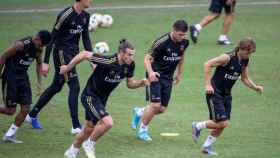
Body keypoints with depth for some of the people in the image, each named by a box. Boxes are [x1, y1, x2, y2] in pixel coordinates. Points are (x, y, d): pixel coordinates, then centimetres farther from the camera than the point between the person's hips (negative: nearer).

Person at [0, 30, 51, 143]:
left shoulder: (39, 49, -1)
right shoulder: (21, 45, -23)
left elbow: (39, 63, 17)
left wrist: (39, 82, 10)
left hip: (23, 77, 7)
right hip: (10, 76, -7)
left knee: (25, 109, 0)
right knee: (10, 110, -9)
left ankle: (9, 135, 10)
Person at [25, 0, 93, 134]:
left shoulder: (85, 16, 6)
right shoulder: (66, 15, -19)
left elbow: (86, 38, 14)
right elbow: (52, 37, -16)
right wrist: (45, 62, -16)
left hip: (73, 53, 9)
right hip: (62, 53, -8)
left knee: (56, 87, 16)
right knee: (74, 87, -11)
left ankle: (32, 115, 31)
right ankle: (76, 126, -7)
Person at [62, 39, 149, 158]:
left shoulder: (130, 65, -9)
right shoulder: (107, 62, -30)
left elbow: (130, 83, 5)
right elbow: (84, 54, -22)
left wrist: (141, 83, -16)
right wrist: (67, 68, -11)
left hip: (101, 99, 8)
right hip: (90, 96, -8)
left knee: (89, 129, 19)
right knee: (107, 122, -24)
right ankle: (90, 144, 1)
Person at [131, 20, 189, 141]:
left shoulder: (184, 42, -4)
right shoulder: (162, 42, -21)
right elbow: (147, 58, -18)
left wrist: (180, 74, 20)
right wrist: (150, 72, -36)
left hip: (168, 78, 6)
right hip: (156, 76, -6)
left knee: (162, 109, 4)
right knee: (155, 105, -14)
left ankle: (139, 112, 33)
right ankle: (142, 130, 8)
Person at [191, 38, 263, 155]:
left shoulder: (245, 61, 3)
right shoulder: (228, 58, -20)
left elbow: (245, 78, 15)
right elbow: (207, 64, -20)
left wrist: (255, 87, -2)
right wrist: (208, 84, -23)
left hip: (226, 94, 8)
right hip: (214, 93, -8)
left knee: (222, 125, 7)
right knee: (222, 123, -13)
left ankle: (207, 146, 24)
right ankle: (198, 126, 10)